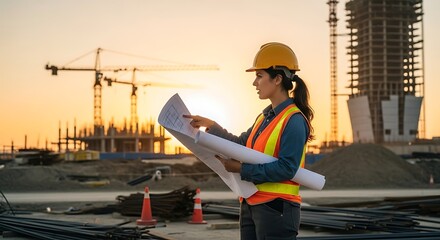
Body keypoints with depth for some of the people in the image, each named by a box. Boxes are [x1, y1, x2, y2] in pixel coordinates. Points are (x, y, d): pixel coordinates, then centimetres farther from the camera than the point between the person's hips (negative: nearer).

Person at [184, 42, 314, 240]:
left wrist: (242, 169, -18)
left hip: (276, 208, -9)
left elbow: (286, 168, -21)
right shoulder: (264, 117, 15)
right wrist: (211, 126, 12)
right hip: (250, 205, 9)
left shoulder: (293, 121, -14)